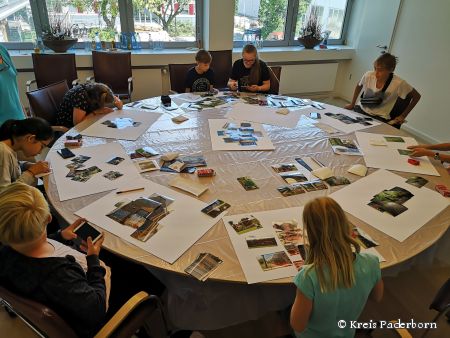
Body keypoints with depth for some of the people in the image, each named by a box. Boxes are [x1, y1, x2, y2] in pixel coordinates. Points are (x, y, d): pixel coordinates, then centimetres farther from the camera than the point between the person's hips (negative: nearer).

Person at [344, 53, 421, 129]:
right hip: (361, 110, 3)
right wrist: (352, 104, 15)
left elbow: (416, 96, -3)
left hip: (381, 118, -2)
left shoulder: (399, 83, -16)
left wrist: (403, 116, -3)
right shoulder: (368, 76, -9)